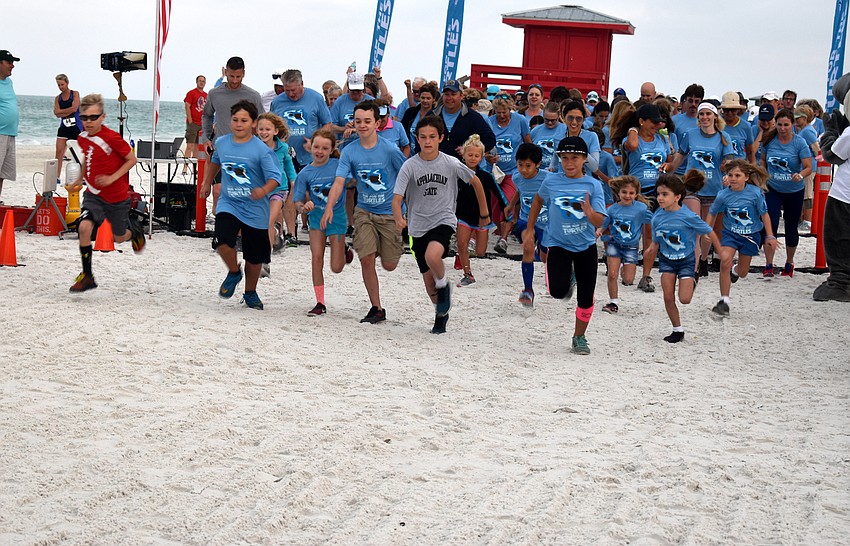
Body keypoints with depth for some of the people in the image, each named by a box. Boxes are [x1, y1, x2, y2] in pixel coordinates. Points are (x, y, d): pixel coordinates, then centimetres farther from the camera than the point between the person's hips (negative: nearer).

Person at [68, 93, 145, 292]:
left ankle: (135, 230, 53)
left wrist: (112, 178, -21)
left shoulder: (112, 138, -23)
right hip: (94, 194, 4)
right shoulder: (82, 138, -2)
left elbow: (132, 159, -13)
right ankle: (87, 276, -10)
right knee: (84, 227, -21)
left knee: (120, 237, 13)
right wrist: (80, 179, 16)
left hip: (117, 196, -4)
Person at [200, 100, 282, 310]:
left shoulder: (262, 150, -15)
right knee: (222, 241, -23)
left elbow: (275, 177, -19)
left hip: (255, 209, -2)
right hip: (228, 204, 2)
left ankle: (250, 293, 34)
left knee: (255, 256, 8)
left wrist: (264, 190, -38)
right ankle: (234, 272, 8)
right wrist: (207, 183, 30)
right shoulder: (221, 142, 1)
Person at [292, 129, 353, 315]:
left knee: (336, 268, -2)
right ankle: (320, 303, 3)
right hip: (316, 216, 1)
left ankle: (344, 250, 34)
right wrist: (304, 207, -26)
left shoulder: (338, 165, -10)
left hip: (337, 216, -1)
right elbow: (298, 201, -5)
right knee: (316, 258, -8)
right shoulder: (305, 173, -6)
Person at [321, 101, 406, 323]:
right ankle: (377, 308, 3)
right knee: (366, 259, -11)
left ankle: (385, 246, 39)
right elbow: (339, 181, -12)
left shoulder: (389, 149, -12)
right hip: (364, 211, 2)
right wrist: (329, 207, -28)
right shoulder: (349, 151, -5)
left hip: (390, 211, -2)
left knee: (389, 265, 1)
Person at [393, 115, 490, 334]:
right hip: (419, 226, 2)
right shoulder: (409, 166, -8)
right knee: (428, 279, 8)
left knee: (432, 256, -33)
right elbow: (397, 198, -14)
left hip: (444, 220, -2)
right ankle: (441, 313, 35)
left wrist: (484, 213, 15)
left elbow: (475, 182, 9)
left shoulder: (451, 164, -7)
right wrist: (399, 218, -35)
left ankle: (444, 284, -1)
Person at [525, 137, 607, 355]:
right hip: (558, 244, 0)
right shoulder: (551, 181, -8)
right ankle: (568, 278, 18)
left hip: (586, 246, 1)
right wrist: (529, 230, 15)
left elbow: (599, 222, -16)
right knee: (558, 292, -20)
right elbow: (538, 201, 13)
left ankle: (579, 337, 27)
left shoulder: (593, 185, -11)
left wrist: (589, 211, -38)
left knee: (586, 296, 5)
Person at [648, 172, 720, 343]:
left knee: (684, 299, -9)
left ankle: (693, 280, 25)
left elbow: (709, 232, -9)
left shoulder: (688, 216, -20)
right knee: (668, 298, -4)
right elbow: (656, 242, 3)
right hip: (667, 260, 3)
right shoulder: (657, 218, -8)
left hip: (686, 260, -3)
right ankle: (677, 330, 13)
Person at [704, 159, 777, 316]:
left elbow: (764, 215, -6)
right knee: (725, 260, -26)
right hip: (730, 233, 0)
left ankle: (735, 271, 55)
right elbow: (712, 214, 3)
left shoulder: (755, 193, -17)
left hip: (751, 235, 0)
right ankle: (724, 301, -17)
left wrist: (770, 237, -5)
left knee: (743, 272, 13)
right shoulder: (723, 195, -13)